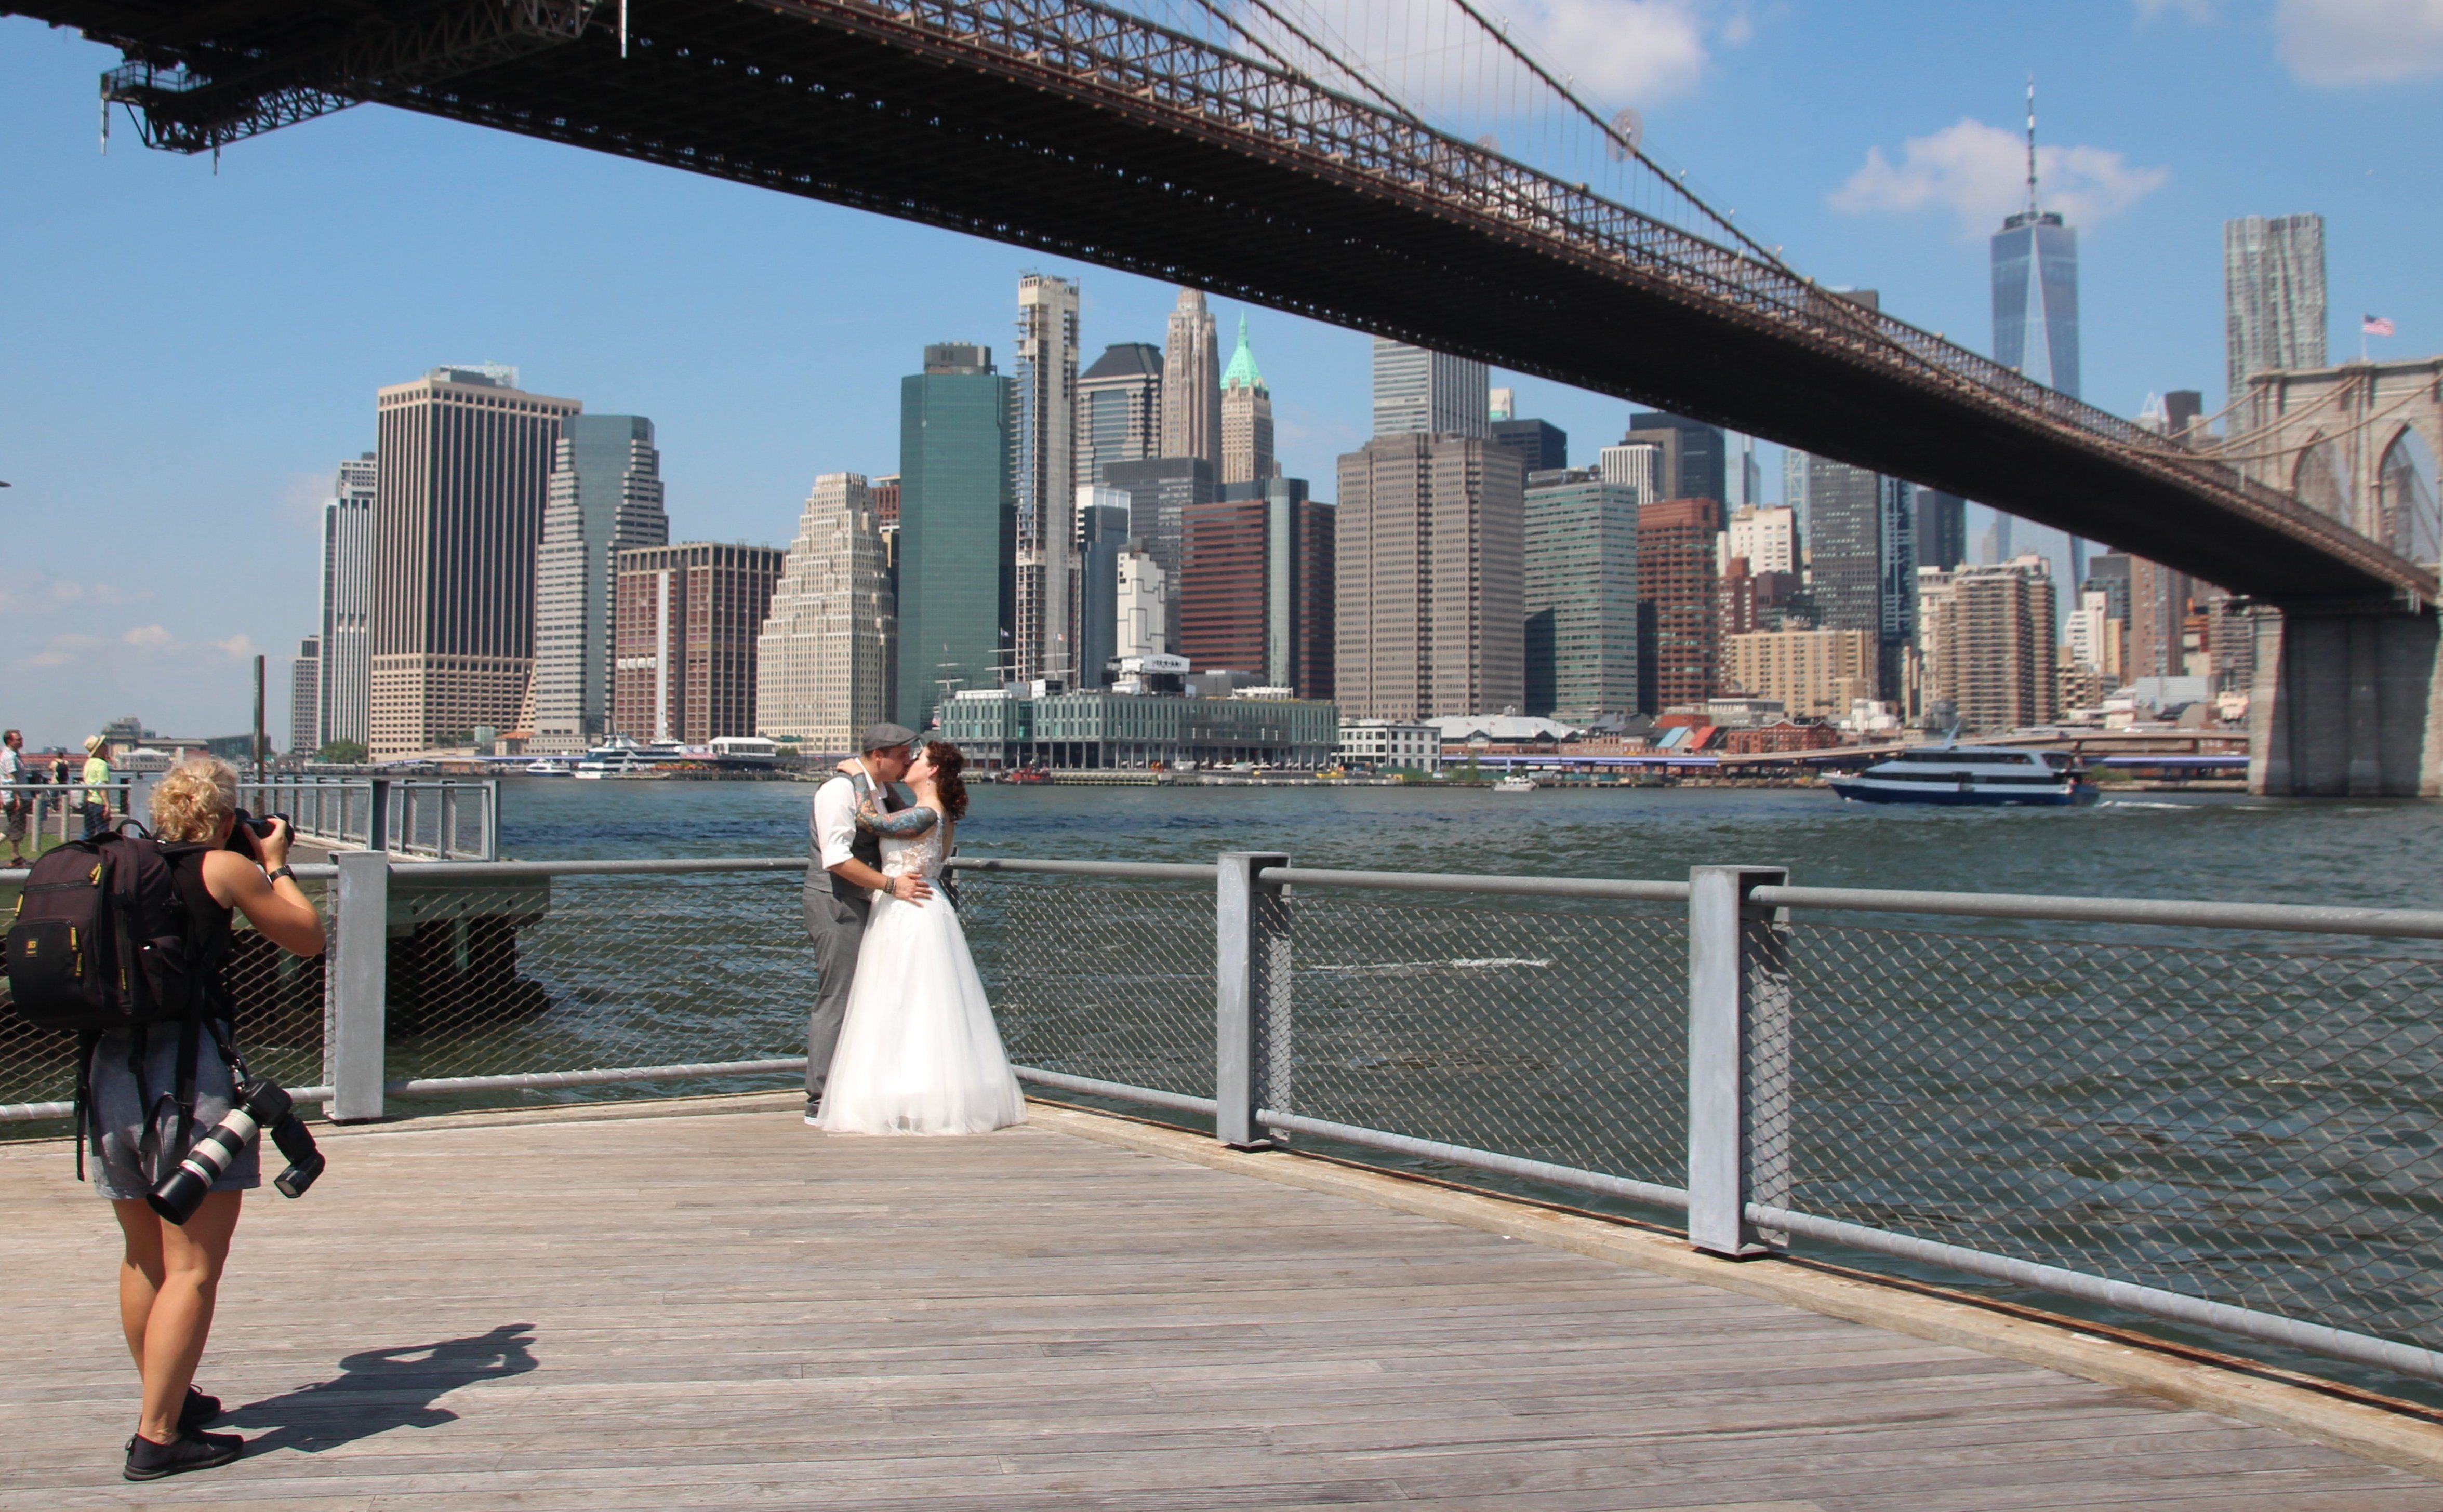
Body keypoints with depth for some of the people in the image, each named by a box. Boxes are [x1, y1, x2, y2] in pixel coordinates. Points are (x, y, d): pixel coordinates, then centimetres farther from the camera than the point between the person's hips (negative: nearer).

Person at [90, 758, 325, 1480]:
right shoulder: (223, 866, -4)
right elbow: (308, 938, 6)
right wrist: (277, 863, 18)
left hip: (109, 1068, 7)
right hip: (189, 1069, -7)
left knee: (144, 1256, 20)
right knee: (193, 1269, -1)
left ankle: (171, 1399, 34)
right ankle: (157, 1437, -2)